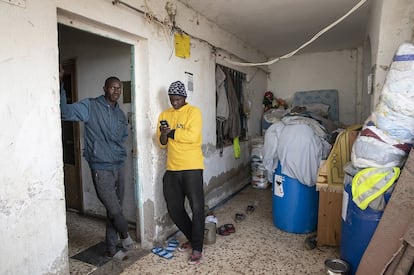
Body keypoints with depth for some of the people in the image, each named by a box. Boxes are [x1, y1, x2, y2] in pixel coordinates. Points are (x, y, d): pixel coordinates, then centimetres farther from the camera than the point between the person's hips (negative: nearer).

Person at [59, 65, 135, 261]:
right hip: (101, 169, -6)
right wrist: (60, 84, -31)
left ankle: (111, 249, 29)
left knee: (114, 211, 13)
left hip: (119, 167, 6)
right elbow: (65, 111, -22)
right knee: (115, 210, -5)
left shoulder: (120, 114, 12)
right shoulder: (90, 106, -6)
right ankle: (125, 234, 26)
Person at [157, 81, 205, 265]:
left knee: (196, 207, -1)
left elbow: (192, 136, -19)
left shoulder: (193, 112, -4)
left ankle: (197, 248, 14)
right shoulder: (164, 114, 12)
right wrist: (163, 134, -12)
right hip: (172, 169, 6)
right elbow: (162, 144, 9)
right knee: (174, 208, 12)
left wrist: (171, 132, -12)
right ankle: (191, 238, 33)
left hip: (192, 167, -6)